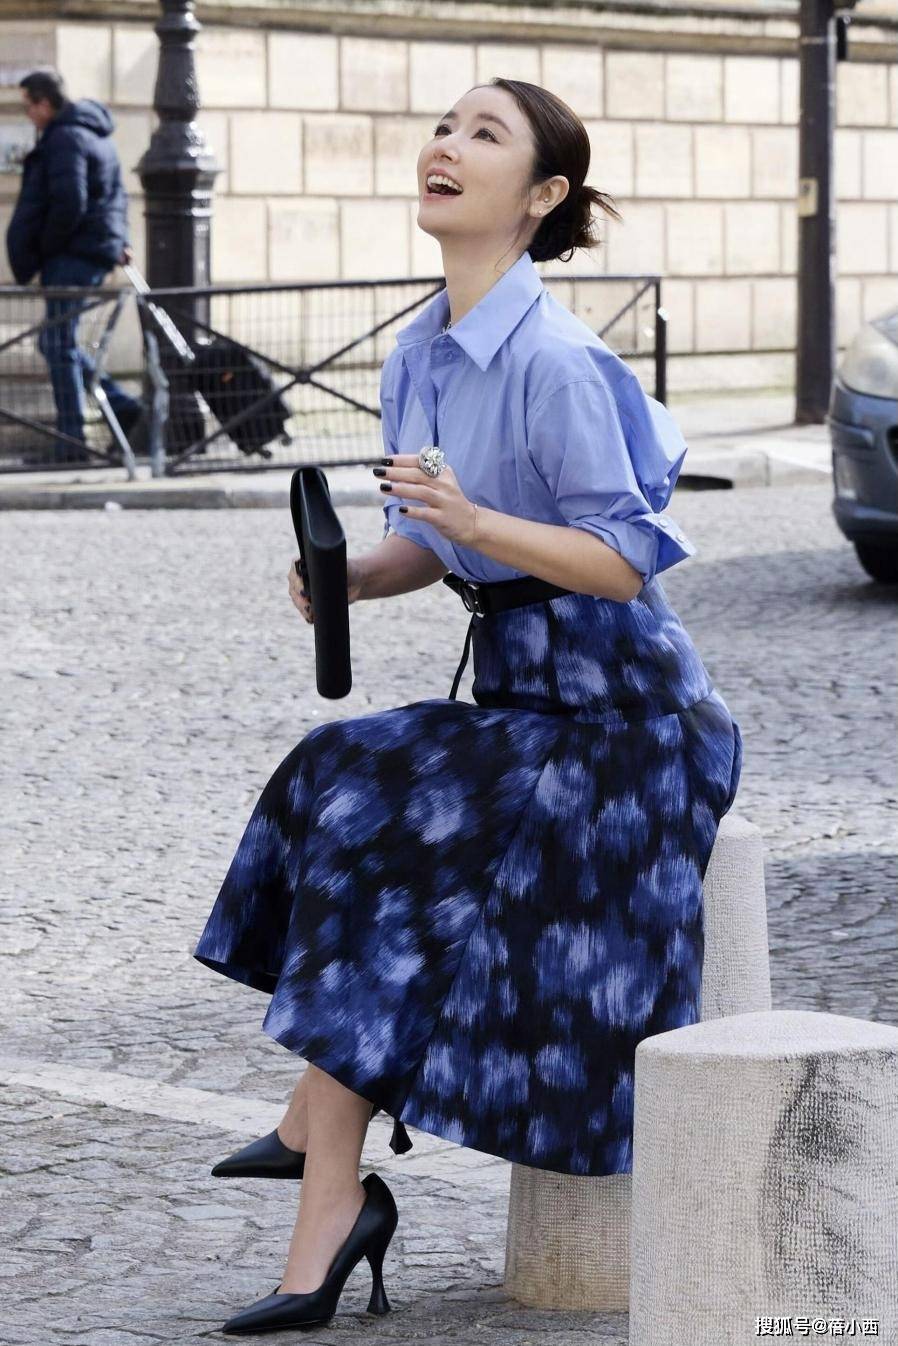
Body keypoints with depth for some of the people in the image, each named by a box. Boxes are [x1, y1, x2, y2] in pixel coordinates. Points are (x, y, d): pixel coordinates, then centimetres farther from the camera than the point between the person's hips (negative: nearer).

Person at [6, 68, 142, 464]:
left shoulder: (65, 139, -14)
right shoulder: (94, 134, 18)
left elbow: (68, 205, -22)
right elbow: (116, 195, 26)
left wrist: (41, 250, -11)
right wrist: (119, 241, 19)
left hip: (72, 254, -10)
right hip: (97, 251, 10)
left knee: (60, 346, -7)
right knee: (56, 343, 16)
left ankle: (71, 442, -7)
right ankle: (120, 403, 10)